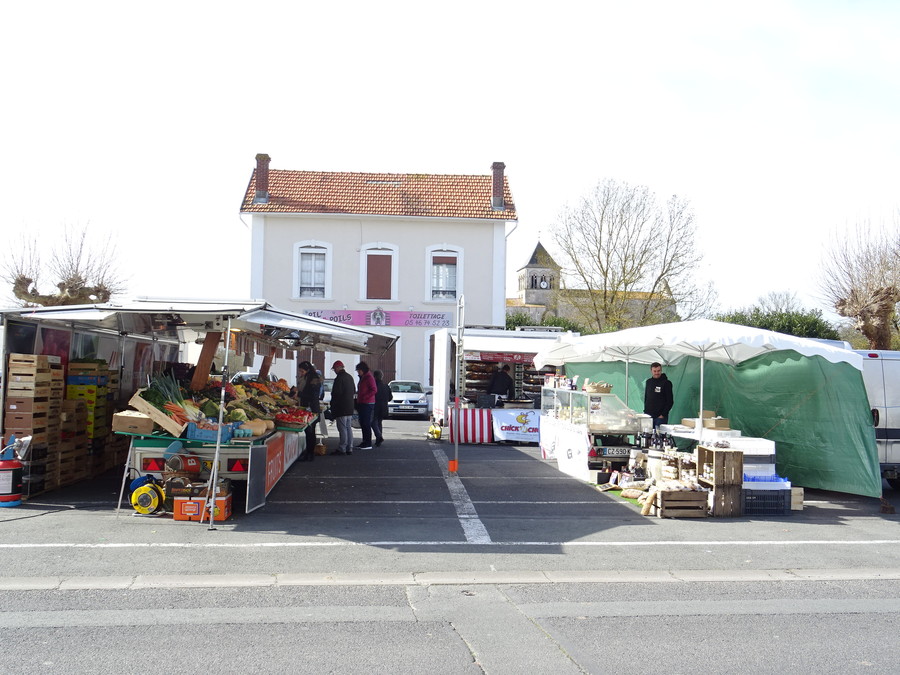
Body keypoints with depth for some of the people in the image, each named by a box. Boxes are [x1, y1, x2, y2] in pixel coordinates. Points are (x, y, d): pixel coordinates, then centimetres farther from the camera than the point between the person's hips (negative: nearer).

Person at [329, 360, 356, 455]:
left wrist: (332, 406, -5)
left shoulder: (339, 378, -16)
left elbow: (335, 394, -17)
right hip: (350, 407, 9)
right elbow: (354, 391, 19)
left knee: (342, 429, -6)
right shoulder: (350, 377, 12)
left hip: (341, 408, -9)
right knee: (348, 428, 12)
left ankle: (342, 449, -5)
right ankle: (349, 449, 15)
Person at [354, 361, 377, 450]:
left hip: (368, 404, -10)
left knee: (366, 424, -10)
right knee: (362, 423, 10)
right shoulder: (362, 378, 19)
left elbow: (374, 390, -18)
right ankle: (364, 442, 16)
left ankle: (368, 444, -8)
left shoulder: (369, 377, -10)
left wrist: (364, 397, -20)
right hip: (362, 403, 10)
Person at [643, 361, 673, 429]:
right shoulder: (648, 382, 11)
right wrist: (645, 411, 9)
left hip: (660, 416, -4)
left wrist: (663, 414, -10)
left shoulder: (666, 383, -3)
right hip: (648, 415, 5)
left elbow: (670, 402, -5)